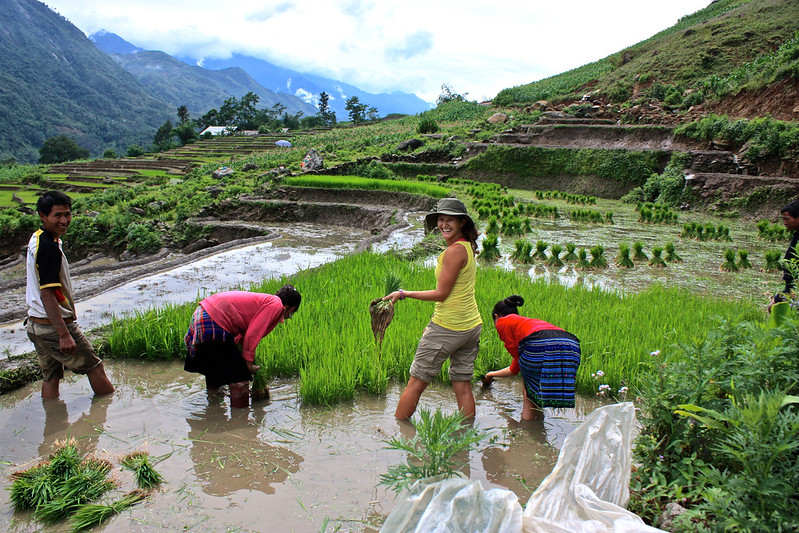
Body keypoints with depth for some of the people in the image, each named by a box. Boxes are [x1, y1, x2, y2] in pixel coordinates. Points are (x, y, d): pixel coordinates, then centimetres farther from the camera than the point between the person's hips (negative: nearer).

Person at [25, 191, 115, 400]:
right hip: (54, 326, -9)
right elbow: (47, 294, -26)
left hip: (35, 324, 9)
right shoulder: (50, 247, -22)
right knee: (94, 367, 5)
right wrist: (64, 334, -28)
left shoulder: (36, 238, 10)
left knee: (51, 376, 15)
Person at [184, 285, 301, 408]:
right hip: (213, 326, -10)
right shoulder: (276, 306, -9)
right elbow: (252, 335, -15)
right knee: (239, 376, -2)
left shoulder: (266, 301, 19)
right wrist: (249, 364, -6)